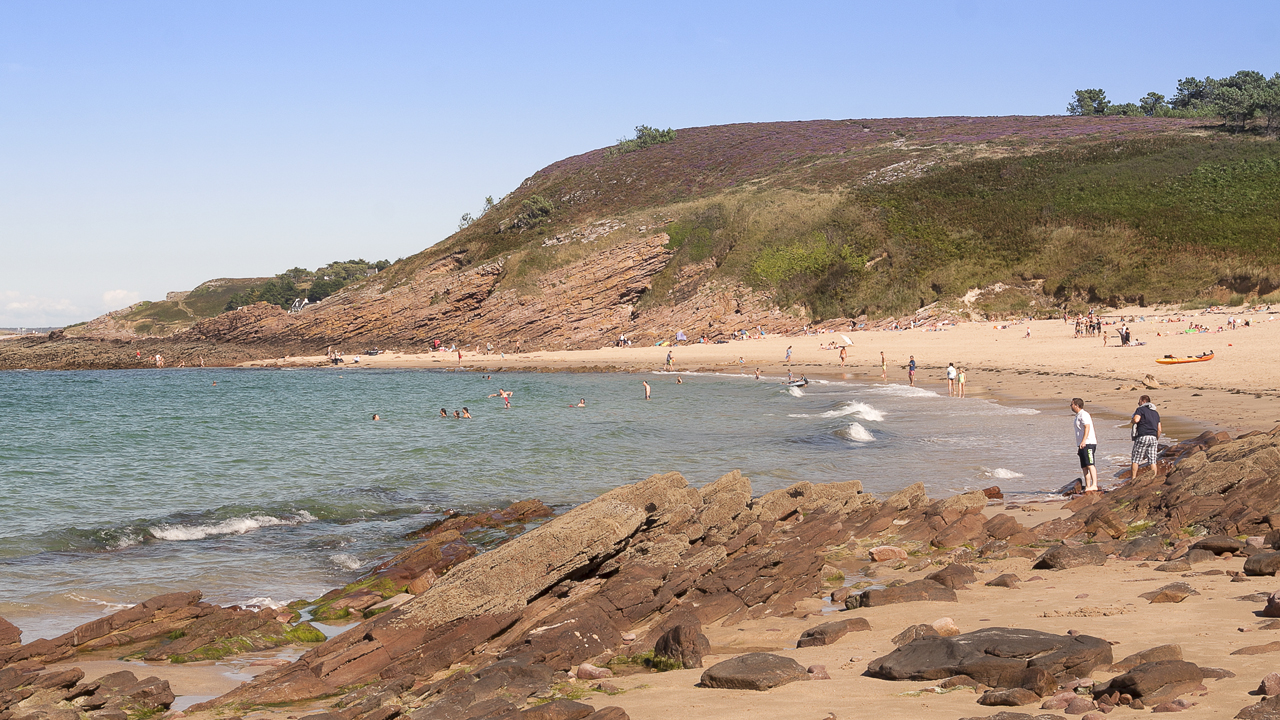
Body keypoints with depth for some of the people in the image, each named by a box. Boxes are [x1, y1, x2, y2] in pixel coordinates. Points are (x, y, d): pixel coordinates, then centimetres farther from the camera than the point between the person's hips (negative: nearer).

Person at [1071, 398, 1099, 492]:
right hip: (1082, 445, 10)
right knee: (1084, 467, 6)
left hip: (1088, 443, -10)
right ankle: (1087, 487, 5)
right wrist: (1079, 447, 28)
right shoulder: (1078, 416, 24)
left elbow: (1087, 427, -20)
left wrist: (1084, 441, -31)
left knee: (1090, 465, -18)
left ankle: (1094, 485, -26)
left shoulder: (1084, 414, -7)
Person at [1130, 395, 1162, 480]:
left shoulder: (1141, 409, 2)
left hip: (1143, 436, -6)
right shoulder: (1155, 413, 21)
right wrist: (1157, 440, 27)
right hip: (1153, 437, 6)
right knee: (1152, 461, 4)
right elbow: (1159, 429, 19)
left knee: (1135, 460, 1)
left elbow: (1136, 419, -18)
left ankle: (1133, 478, -1)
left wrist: (1133, 420, 4)